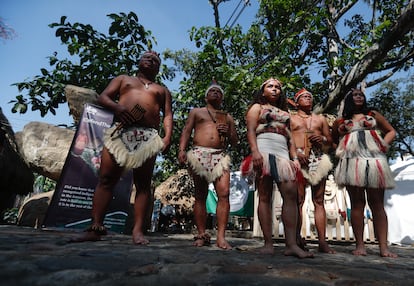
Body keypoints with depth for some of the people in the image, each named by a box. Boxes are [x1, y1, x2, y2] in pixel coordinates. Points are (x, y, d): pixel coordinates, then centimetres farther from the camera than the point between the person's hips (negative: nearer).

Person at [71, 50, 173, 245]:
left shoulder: (162, 90, 27)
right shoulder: (123, 79, 28)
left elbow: (168, 115, 14)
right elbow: (103, 97, 17)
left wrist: (168, 136, -4)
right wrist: (116, 106, -7)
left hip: (148, 137, 0)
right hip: (120, 132, 1)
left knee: (143, 184, -5)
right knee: (106, 180, -5)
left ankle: (138, 231, -4)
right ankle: (95, 228, -1)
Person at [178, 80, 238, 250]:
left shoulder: (228, 117, 25)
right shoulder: (196, 112, 21)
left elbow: (235, 142, 23)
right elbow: (186, 132, 9)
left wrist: (228, 133, 1)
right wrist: (182, 150, -8)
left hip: (220, 156, 1)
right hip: (199, 154, -1)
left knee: (224, 193, -15)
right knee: (200, 195, -1)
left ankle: (221, 237, -12)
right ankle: (201, 235, 5)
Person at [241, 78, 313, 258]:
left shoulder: (285, 113, 30)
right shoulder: (257, 107, 17)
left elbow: (290, 138, 23)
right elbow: (251, 131, 1)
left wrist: (295, 158, 8)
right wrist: (255, 152, -16)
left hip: (283, 155, 5)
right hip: (264, 152, -4)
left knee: (291, 195, -10)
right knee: (265, 197, -6)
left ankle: (291, 244, -9)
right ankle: (268, 243, -4)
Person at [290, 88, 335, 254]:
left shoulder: (321, 119, 25)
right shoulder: (291, 118, 15)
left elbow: (330, 141, 23)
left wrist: (322, 139, 0)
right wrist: (296, 152, -14)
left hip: (318, 159, 3)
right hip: (298, 158, -3)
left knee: (319, 201, 0)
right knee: (298, 200, -7)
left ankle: (322, 241, 0)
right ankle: (297, 237, -5)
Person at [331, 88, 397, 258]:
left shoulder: (374, 115, 20)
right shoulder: (340, 122, 17)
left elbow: (391, 131, 22)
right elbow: (333, 141, 25)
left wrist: (384, 144, 5)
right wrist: (342, 149, 7)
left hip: (375, 160, 1)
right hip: (351, 161, -1)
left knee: (377, 203, -3)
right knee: (357, 204, -2)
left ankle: (383, 246, -2)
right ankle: (360, 245, -1)